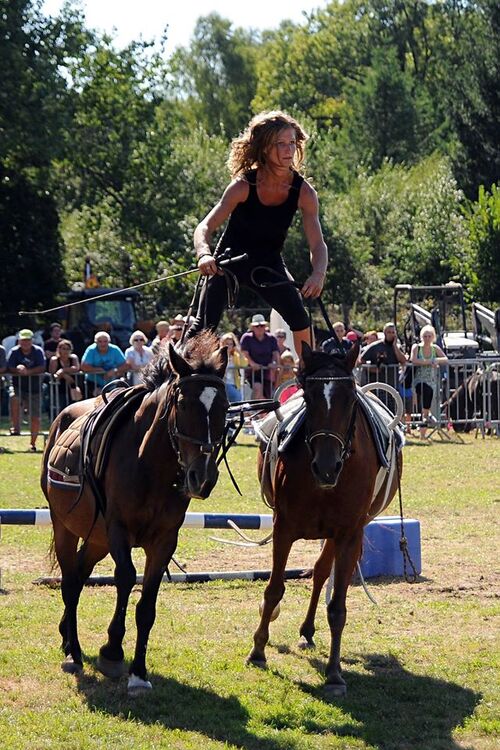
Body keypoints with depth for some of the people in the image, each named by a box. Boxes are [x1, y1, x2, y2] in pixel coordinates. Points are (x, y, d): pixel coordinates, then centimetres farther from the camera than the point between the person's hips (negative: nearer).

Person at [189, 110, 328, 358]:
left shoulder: (304, 192, -18)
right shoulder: (244, 186, -24)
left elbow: (317, 244, -20)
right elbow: (205, 227, -26)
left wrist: (318, 274, -42)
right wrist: (204, 255, -48)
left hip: (269, 263, 2)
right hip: (229, 260, -2)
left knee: (301, 323, -15)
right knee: (204, 328, -14)